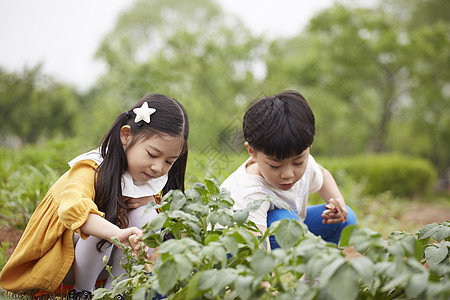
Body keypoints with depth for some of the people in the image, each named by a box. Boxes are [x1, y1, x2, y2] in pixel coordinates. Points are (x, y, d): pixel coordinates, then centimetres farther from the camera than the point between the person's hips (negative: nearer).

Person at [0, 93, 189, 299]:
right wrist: (117, 233, -69)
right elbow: (72, 209, -51)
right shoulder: (91, 170, -30)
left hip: (104, 259, 6)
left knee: (146, 215, -18)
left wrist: (151, 201, -18)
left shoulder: (151, 179, -7)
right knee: (103, 221, -34)